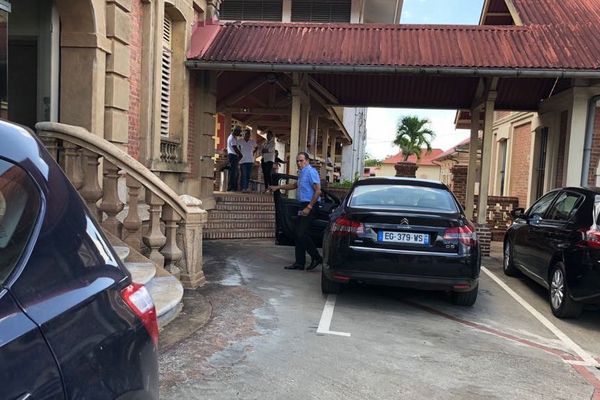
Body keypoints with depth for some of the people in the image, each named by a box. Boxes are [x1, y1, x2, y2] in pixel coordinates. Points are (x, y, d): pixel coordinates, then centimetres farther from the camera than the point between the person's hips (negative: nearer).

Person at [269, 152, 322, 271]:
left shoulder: (311, 172, -12)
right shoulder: (302, 173, 19)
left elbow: (318, 191, -19)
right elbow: (295, 185, 37)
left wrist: (309, 207, -21)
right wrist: (278, 187, 35)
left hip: (310, 206, -10)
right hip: (304, 205, 10)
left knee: (302, 234, -14)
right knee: (299, 234, 8)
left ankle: (316, 258, -1)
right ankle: (299, 262, 12)